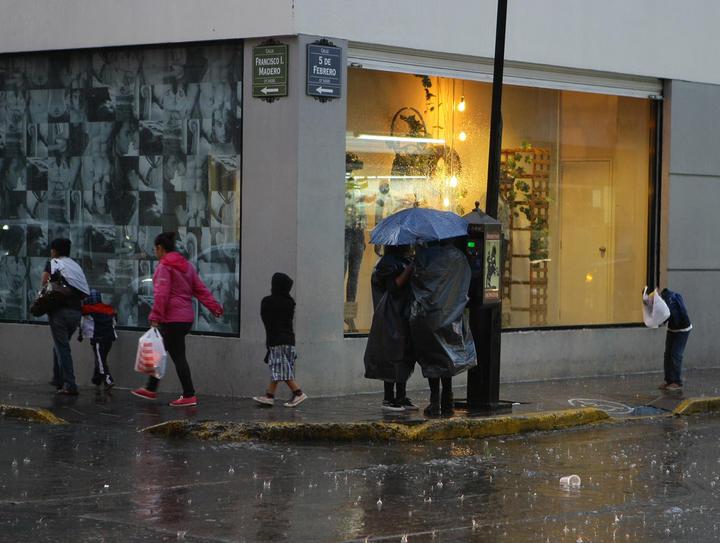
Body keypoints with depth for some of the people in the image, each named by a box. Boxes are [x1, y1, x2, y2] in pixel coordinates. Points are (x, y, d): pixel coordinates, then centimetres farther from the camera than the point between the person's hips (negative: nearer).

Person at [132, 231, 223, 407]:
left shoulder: (164, 267, -11)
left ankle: (189, 396, -8)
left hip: (172, 319, -9)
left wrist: (155, 318, -19)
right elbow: (200, 289, 14)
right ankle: (151, 389, 29)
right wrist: (214, 306, 12)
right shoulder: (186, 265, 15)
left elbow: (162, 295, -19)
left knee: (178, 356, -7)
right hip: (187, 317, 9)